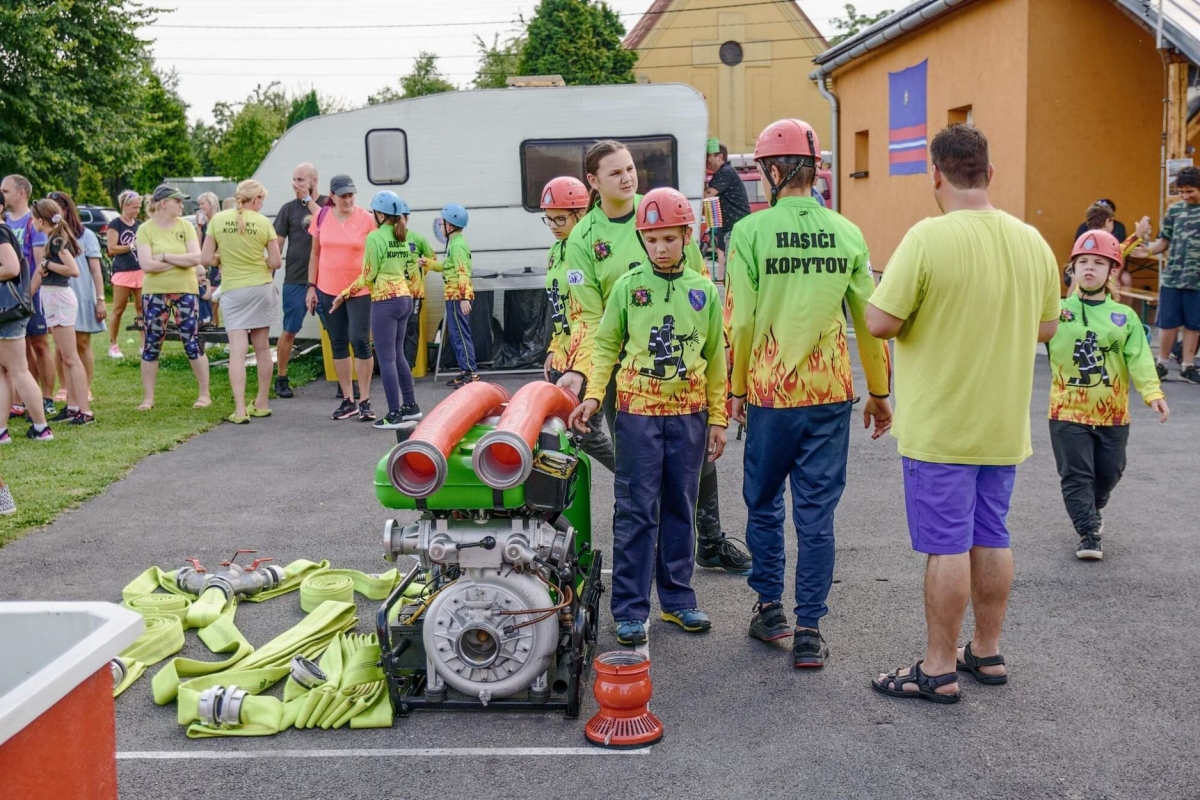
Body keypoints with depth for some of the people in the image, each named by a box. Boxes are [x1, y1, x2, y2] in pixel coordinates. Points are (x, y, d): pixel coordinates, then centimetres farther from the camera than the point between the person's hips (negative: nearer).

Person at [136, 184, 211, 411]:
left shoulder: (185, 226, 2)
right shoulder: (146, 229, -3)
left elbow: (196, 258, -10)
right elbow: (146, 264, -14)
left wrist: (165, 257, -13)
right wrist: (181, 261, -11)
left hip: (185, 291, 0)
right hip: (155, 293, 0)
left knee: (192, 343, 1)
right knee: (151, 344, 5)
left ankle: (204, 394, 11)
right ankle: (148, 398, 14)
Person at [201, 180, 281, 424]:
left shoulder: (218, 220, -4)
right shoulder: (263, 223, -6)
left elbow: (205, 259, -3)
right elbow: (275, 262, -5)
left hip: (232, 290, 0)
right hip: (262, 288, 1)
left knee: (237, 350, -3)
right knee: (262, 347, 12)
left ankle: (240, 409, -12)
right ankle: (262, 403, 22)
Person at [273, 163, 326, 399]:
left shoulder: (327, 203, 4)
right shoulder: (288, 208, 4)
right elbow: (276, 244, 5)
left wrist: (308, 199, -13)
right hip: (295, 280, 0)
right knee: (289, 331, 5)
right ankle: (281, 379, 17)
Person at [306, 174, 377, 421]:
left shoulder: (366, 219, -6)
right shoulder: (322, 217, 2)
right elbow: (315, 254, 10)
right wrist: (311, 286, 7)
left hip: (360, 291, -3)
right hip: (328, 291, 4)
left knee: (360, 341, -7)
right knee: (338, 344, 8)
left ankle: (365, 401, 4)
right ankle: (348, 400, 17)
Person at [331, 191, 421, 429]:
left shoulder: (375, 237, -11)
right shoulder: (402, 238, 11)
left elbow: (367, 276, -9)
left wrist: (344, 294, 0)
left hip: (385, 301, -8)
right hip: (404, 298, 8)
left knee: (386, 358, -3)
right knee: (397, 355, 17)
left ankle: (394, 415, -2)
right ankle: (411, 406, 22)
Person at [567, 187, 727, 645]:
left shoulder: (703, 292, 5)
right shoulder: (628, 287, 0)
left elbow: (715, 359, 9)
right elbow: (606, 345, 4)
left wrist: (717, 418, 7)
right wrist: (593, 396, -8)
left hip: (688, 413, 2)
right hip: (638, 410, -2)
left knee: (680, 508, 10)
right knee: (636, 511, -1)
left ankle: (678, 599, 22)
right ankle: (630, 610, 6)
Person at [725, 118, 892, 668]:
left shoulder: (750, 231, -7)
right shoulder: (847, 234, 2)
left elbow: (739, 320, -8)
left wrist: (736, 388, 6)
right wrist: (879, 392, 15)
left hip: (770, 394, -2)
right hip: (831, 393, 2)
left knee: (764, 502, 17)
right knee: (817, 512, 7)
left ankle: (770, 608, 26)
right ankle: (809, 631, 10)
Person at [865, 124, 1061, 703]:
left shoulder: (928, 238, -18)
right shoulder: (1032, 241, 1)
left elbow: (880, 322, -18)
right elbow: (1046, 327, 10)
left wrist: (922, 309, 2)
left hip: (940, 427, -6)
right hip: (1004, 424, 6)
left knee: (946, 545, 1)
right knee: (991, 537, 16)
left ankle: (939, 670, 11)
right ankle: (988, 652, 28)